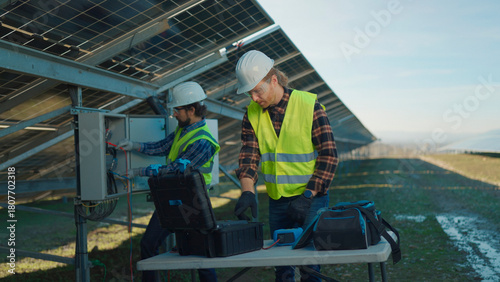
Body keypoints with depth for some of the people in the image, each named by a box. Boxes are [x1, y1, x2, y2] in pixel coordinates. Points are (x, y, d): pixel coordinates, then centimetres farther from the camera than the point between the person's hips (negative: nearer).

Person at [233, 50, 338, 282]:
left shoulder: (309, 105, -10)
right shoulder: (252, 113, 3)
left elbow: (328, 155, -10)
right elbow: (249, 155, -2)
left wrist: (307, 196, -15)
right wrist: (247, 191, -18)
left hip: (311, 199, -4)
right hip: (277, 202, 4)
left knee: (309, 262, 0)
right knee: (280, 263, 10)